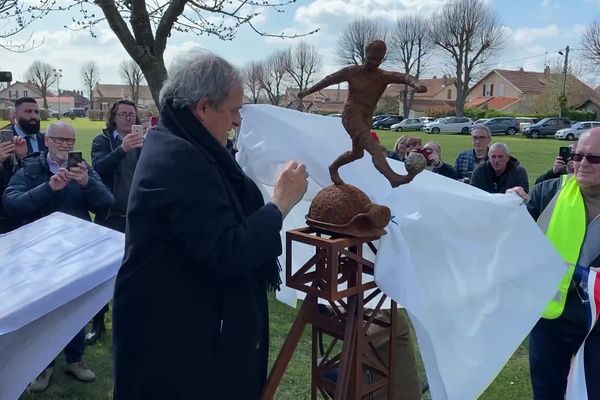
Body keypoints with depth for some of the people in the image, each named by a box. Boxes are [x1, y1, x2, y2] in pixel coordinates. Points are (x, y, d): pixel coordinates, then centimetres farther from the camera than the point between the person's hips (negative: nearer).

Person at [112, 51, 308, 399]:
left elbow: (226, 215, 10)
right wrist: (282, 203, -19)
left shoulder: (177, 145, 8)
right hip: (176, 332, -10)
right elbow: (227, 253, -28)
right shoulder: (180, 158, -25)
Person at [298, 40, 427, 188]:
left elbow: (404, 77, -20)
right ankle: (393, 177, -44)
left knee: (357, 153, 23)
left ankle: (333, 168, 48)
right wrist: (307, 91, 16)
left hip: (366, 120, 6)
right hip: (351, 116, -6)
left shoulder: (385, 77, -1)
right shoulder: (352, 72, -2)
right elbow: (328, 80, 9)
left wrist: (416, 84, -43)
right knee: (375, 148, -26)